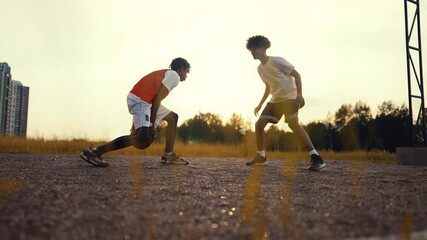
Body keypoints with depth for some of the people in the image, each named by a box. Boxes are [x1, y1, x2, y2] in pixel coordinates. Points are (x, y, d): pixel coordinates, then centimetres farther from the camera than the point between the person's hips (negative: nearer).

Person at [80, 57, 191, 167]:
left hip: (143, 101, 11)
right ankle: (94, 152, -23)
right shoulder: (174, 76, -1)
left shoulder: (166, 74, 28)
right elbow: (157, 99, -11)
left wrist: (136, 123, 24)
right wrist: (152, 124, -11)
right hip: (139, 101, -11)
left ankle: (168, 155, 17)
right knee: (143, 139, -25)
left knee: (172, 117, 20)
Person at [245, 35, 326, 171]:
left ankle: (316, 158, -29)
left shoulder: (277, 61, -11)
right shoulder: (260, 68, 12)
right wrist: (260, 105, 24)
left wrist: (299, 94, -23)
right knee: (259, 124, -2)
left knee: (292, 123, -28)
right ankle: (261, 156, 12)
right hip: (275, 99, 8)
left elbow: (296, 74, -11)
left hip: (289, 96, -8)